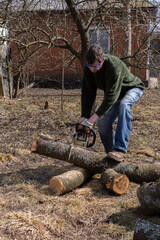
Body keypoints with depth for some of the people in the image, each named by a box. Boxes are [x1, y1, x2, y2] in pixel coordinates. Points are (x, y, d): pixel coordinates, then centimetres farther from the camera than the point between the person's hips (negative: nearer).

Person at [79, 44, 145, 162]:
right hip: (114, 92, 7)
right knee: (103, 123, -8)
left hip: (132, 88, -6)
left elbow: (112, 95, -41)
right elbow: (88, 92, -14)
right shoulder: (89, 68, -17)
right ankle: (110, 153, 8)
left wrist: (95, 116, -42)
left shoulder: (114, 66, -39)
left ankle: (120, 150, -40)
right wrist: (84, 117, -21)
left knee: (124, 104, -38)